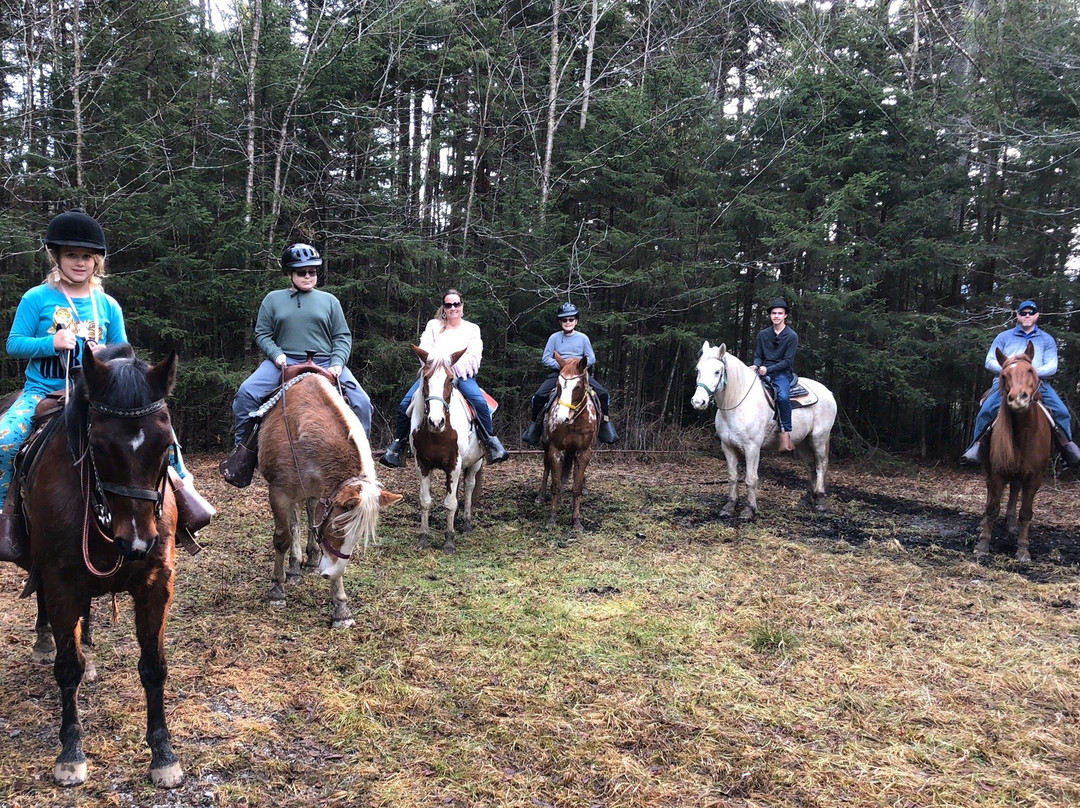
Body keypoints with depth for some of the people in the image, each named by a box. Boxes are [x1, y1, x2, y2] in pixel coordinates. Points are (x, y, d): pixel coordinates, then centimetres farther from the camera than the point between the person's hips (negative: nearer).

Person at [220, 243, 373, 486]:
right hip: (284, 361, 0)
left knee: (361, 402, -19)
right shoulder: (273, 299, 11)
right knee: (246, 393, -23)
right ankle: (242, 452, -10)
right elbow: (262, 334, 9)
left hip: (325, 363, 0)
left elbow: (343, 337, 8)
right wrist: (277, 355, -11)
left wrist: (337, 363, -10)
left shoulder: (329, 301, 11)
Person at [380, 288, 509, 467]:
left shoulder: (472, 329, 15)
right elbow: (424, 349, 7)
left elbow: (474, 354, 2)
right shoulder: (434, 325, 17)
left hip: (461, 374, -1)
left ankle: (492, 442, -20)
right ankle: (397, 447, -3)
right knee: (405, 404, -17)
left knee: (480, 402, -31)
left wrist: (457, 368, -13)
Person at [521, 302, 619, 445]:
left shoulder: (583, 338, 6)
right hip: (557, 372, -1)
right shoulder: (554, 338, 4)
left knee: (603, 394, -18)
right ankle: (535, 424, -2)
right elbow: (545, 359, 2)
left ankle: (605, 422, 1)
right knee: (538, 396, -22)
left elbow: (592, 359, 6)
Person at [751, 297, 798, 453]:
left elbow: (788, 361, -8)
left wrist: (768, 369, -20)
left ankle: (786, 434, -29)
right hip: (764, 371, 4)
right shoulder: (763, 334, 11)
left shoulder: (792, 336, -2)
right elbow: (758, 356, 13)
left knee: (783, 396, -33)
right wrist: (756, 366, -11)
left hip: (783, 373, -4)